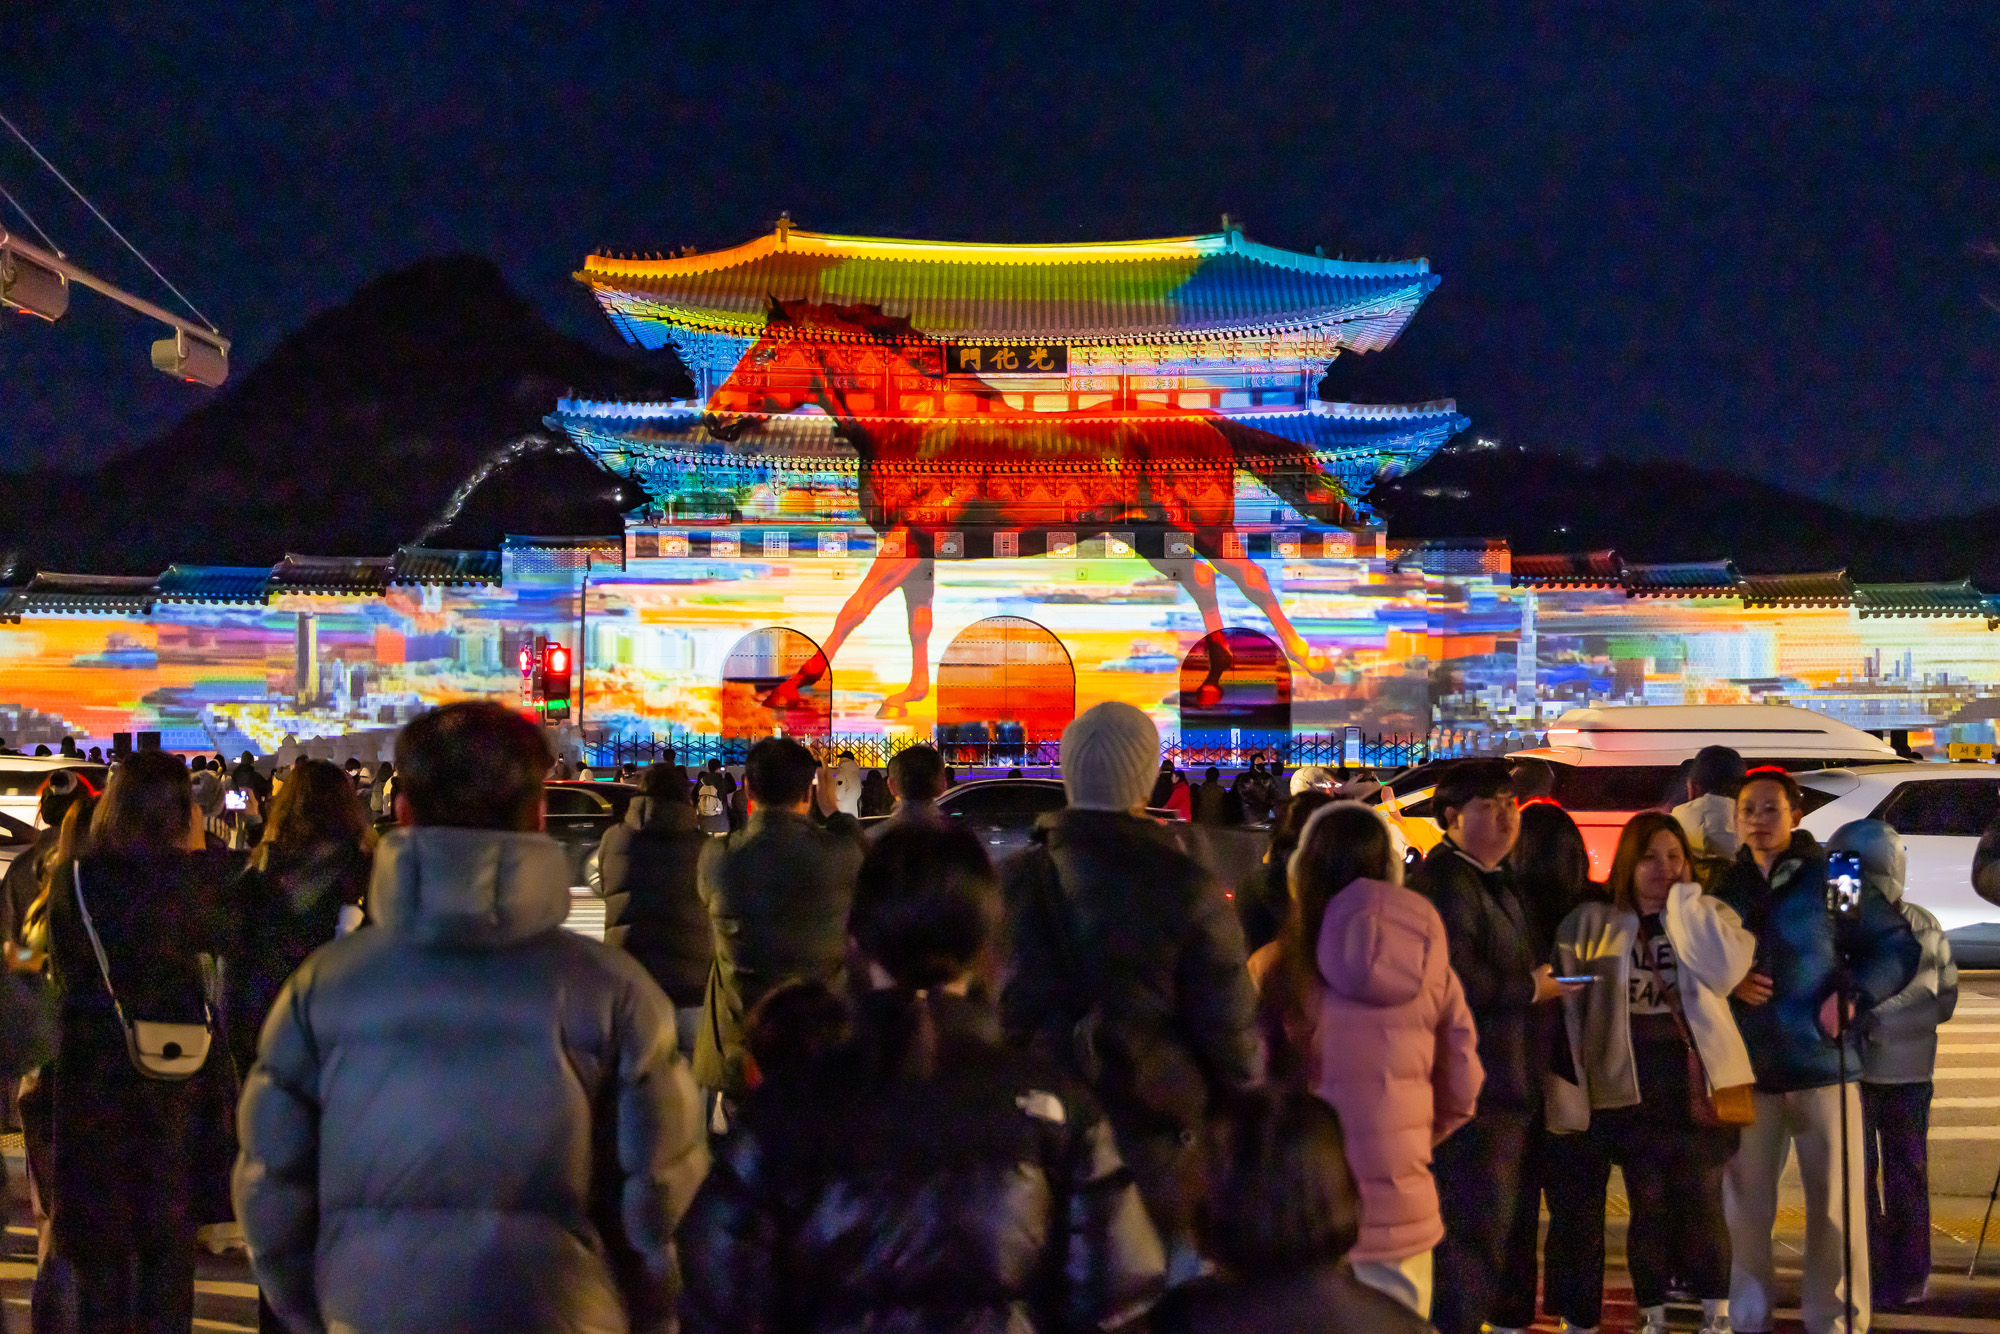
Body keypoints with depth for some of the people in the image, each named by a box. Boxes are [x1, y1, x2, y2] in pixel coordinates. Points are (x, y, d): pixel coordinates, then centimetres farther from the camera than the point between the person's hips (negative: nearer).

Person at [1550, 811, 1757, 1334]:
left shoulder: (1709, 916, 6)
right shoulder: (1593, 924, 5)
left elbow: (1724, 971, -14)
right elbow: (1569, 1007, 4)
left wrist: (1684, 900, -11)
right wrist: (1570, 1090, -1)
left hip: (1698, 1079, 0)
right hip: (1631, 1087, 0)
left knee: (1702, 1203, -1)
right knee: (1648, 1206, 5)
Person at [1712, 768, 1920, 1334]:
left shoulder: (1832, 876, 0)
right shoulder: (1723, 888, 10)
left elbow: (1899, 946, 2)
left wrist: (1855, 995, -12)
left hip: (1822, 1062, -3)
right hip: (1747, 1070, 3)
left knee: (1835, 1204, 0)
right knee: (1745, 1205, 6)